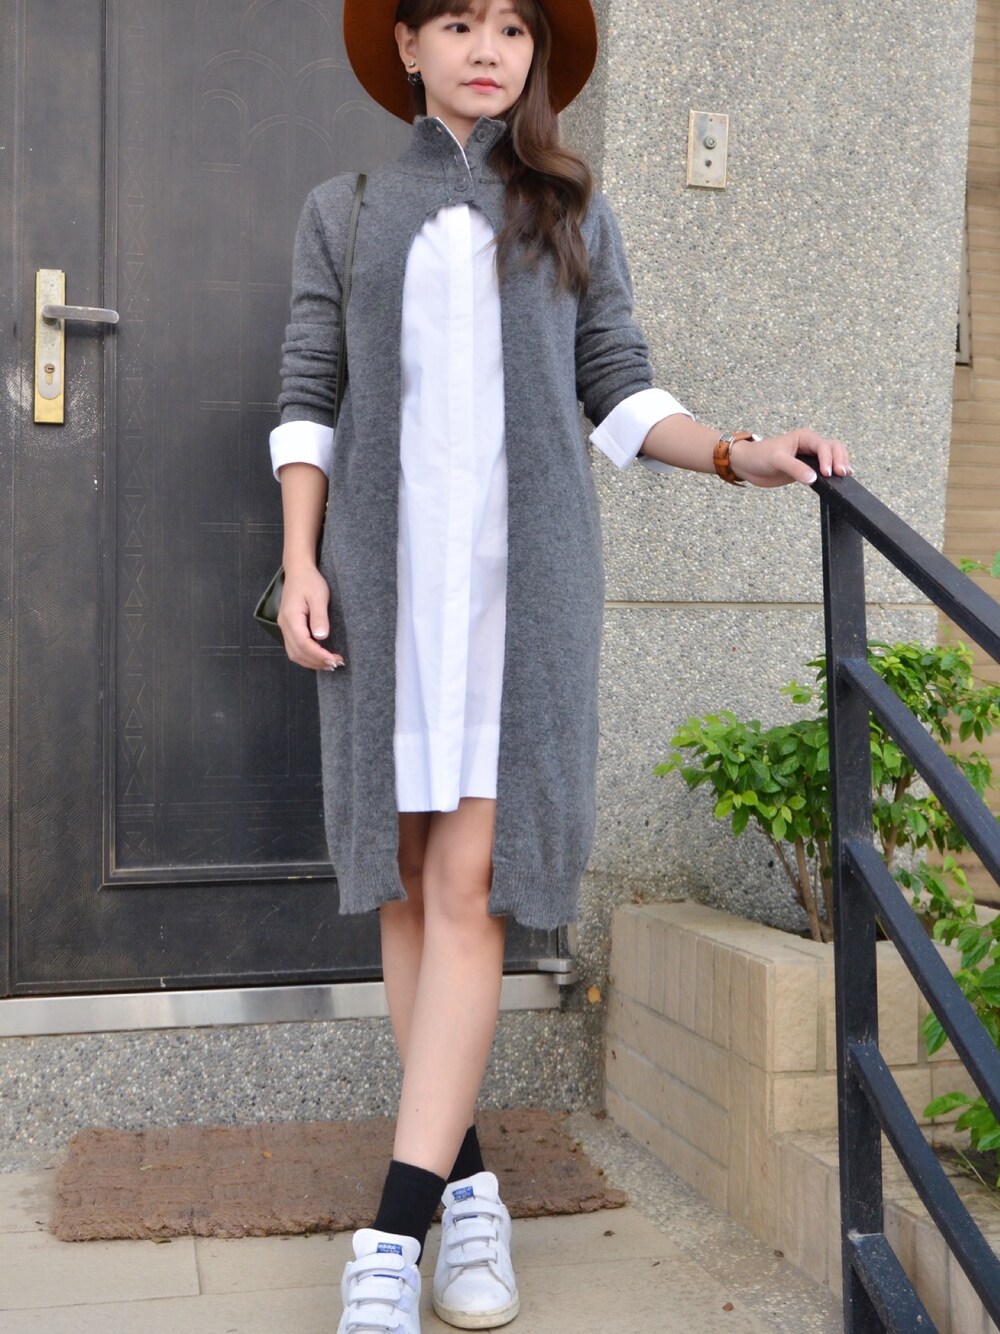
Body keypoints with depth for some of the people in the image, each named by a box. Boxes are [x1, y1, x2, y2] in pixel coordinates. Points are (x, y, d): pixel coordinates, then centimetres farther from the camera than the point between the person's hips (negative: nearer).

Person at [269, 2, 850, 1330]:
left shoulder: (574, 213, 15)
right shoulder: (345, 211, 15)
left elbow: (619, 393, 11)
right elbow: (308, 399, 10)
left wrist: (742, 454, -6)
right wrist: (299, 561, -1)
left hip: (522, 570, -1)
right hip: (387, 569, 2)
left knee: (469, 883, -11)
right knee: (407, 883, 1)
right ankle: (469, 1180, 14)